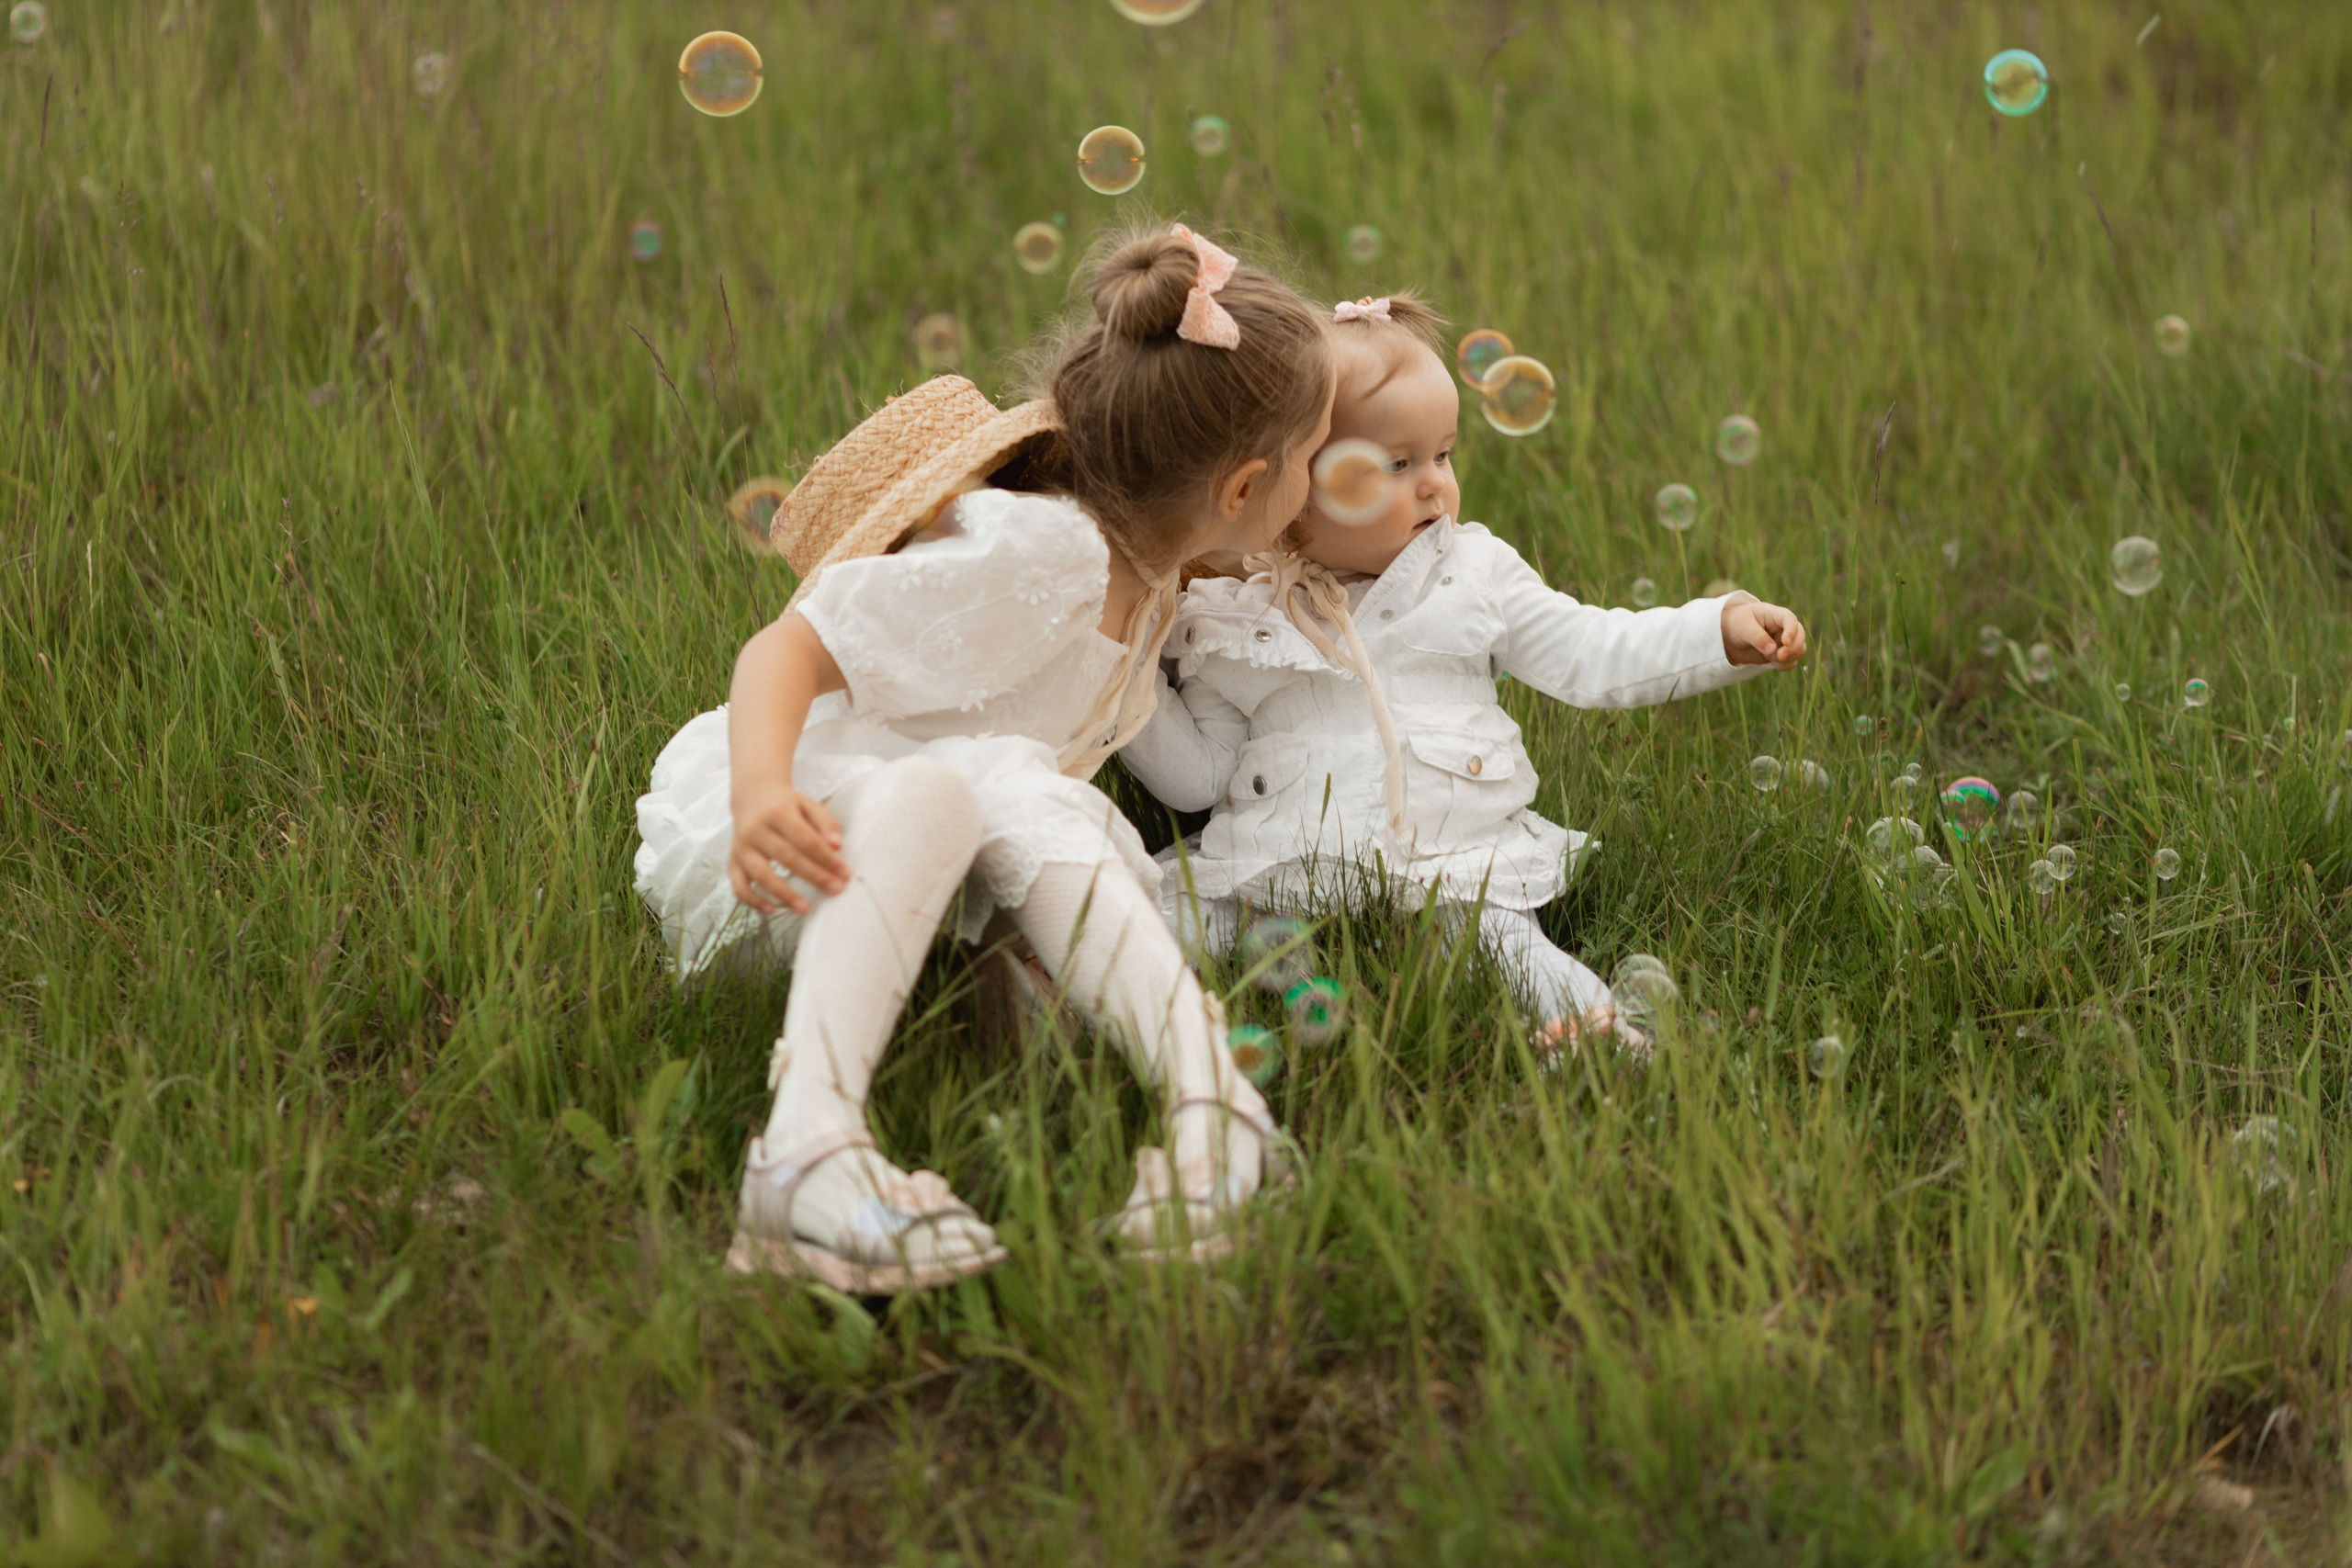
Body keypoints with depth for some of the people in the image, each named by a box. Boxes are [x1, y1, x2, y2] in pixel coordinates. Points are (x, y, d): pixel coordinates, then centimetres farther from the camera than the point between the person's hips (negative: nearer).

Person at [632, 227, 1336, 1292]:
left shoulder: (1148, 575, 4)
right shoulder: (1036, 551, -23)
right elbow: (789, 647, -29)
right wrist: (760, 791, -46)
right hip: (776, 840, -6)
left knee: (1025, 797, -28)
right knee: (937, 789, -38)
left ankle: (1207, 1098, -46)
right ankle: (808, 1144, -57)